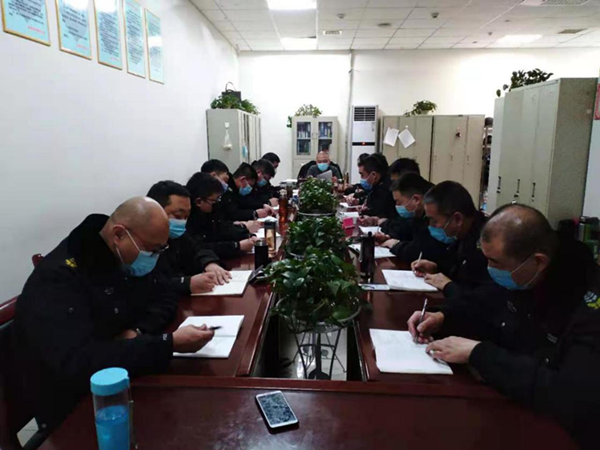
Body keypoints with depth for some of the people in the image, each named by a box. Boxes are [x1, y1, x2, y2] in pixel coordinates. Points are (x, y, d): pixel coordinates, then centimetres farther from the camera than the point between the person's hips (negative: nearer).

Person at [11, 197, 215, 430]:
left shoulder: (127, 259, -2)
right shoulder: (59, 277, -26)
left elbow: (164, 298, 6)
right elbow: (77, 364, -36)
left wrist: (139, 331, -15)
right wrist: (169, 343, -38)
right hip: (73, 406, -7)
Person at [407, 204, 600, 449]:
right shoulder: (519, 278, -6)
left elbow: (577, 400, -36)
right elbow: (482, 307, 12)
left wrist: (478, 353, -31)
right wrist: (442, 317, -8)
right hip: (507, 405, 6)